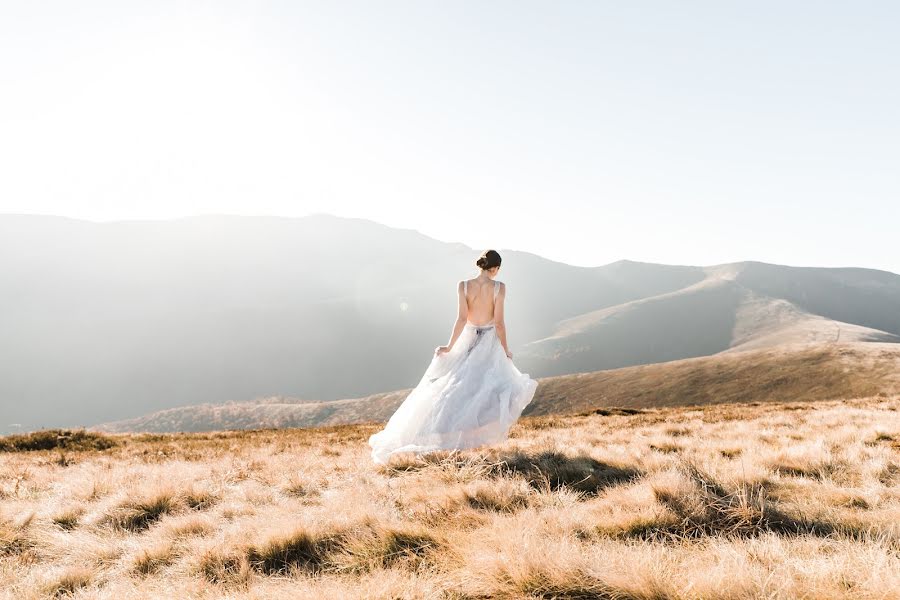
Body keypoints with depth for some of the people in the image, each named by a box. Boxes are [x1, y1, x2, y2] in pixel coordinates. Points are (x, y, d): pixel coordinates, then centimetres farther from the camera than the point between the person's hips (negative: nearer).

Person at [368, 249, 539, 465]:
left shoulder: (463, 285, -6)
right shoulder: (499, 287, -10)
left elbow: (462, 319, -11)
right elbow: (499, 322, -10)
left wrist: (449, 347, -4)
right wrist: (505, 349, 2)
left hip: (467, 341, 3)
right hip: (489, 342, -2)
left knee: (453, 389, 11)